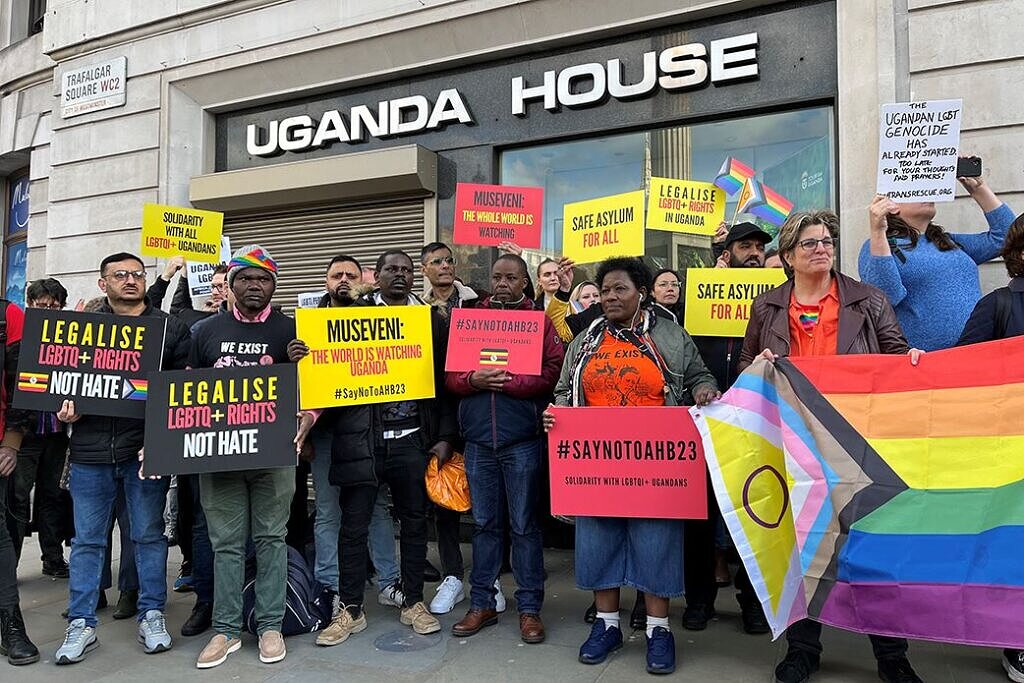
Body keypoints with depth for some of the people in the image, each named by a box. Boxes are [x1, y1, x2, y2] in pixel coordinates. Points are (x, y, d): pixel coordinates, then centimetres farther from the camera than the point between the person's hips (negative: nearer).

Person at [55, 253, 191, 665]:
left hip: (147, 448, -1)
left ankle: (151, 615, 21)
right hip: (90, 449, 2)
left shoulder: (170, 327, 5)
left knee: (149, 535, 8)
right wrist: (66, 408, -5)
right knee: (87, 540, 9)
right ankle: (81, 625, 21)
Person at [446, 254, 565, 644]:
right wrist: (474, 380, -11)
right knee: (485, 523, 12)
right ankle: (482, 603, 23)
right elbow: (450, 376, 8)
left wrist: (507, 382, -16)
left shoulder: (540, 321, 2)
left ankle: (530, 607, 16)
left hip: (522, 439, -3)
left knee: (524, 524, 5)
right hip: (478, 439, 3)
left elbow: (552, 374, -9)